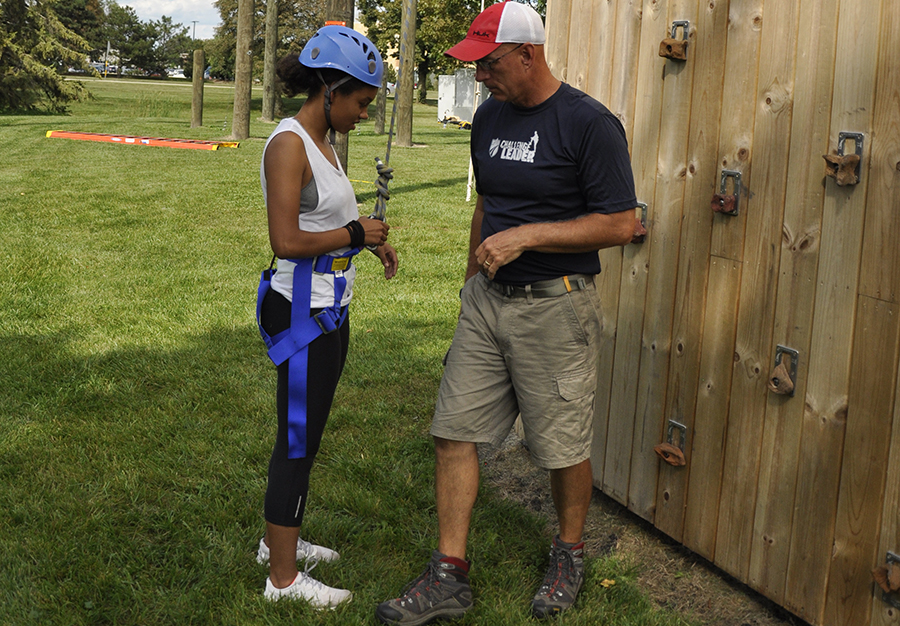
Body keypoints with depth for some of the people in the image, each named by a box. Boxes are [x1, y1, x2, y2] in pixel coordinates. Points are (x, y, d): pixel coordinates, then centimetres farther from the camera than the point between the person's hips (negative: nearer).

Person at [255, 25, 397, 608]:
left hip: (330, 310, 10)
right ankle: (283, 576, 12)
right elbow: (288, 241, -25)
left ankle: (280, 540, 36)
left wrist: (372, 241, 5)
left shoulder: (323, 142, 11)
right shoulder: (288, 145, -18)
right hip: (302, 312, -10)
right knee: (298, 440, 0)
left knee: (308, 433, 20)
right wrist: (356, 234, -15)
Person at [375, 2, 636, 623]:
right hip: (488, 299, 6)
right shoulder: (489, 117, 9)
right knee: (455, 430, 3)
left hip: (555, 307, -6)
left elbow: (620, 224, -15)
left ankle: (570, 554, 31)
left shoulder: (589, 123, -13)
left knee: (564, 445, 6)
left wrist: (526, 236, -19)